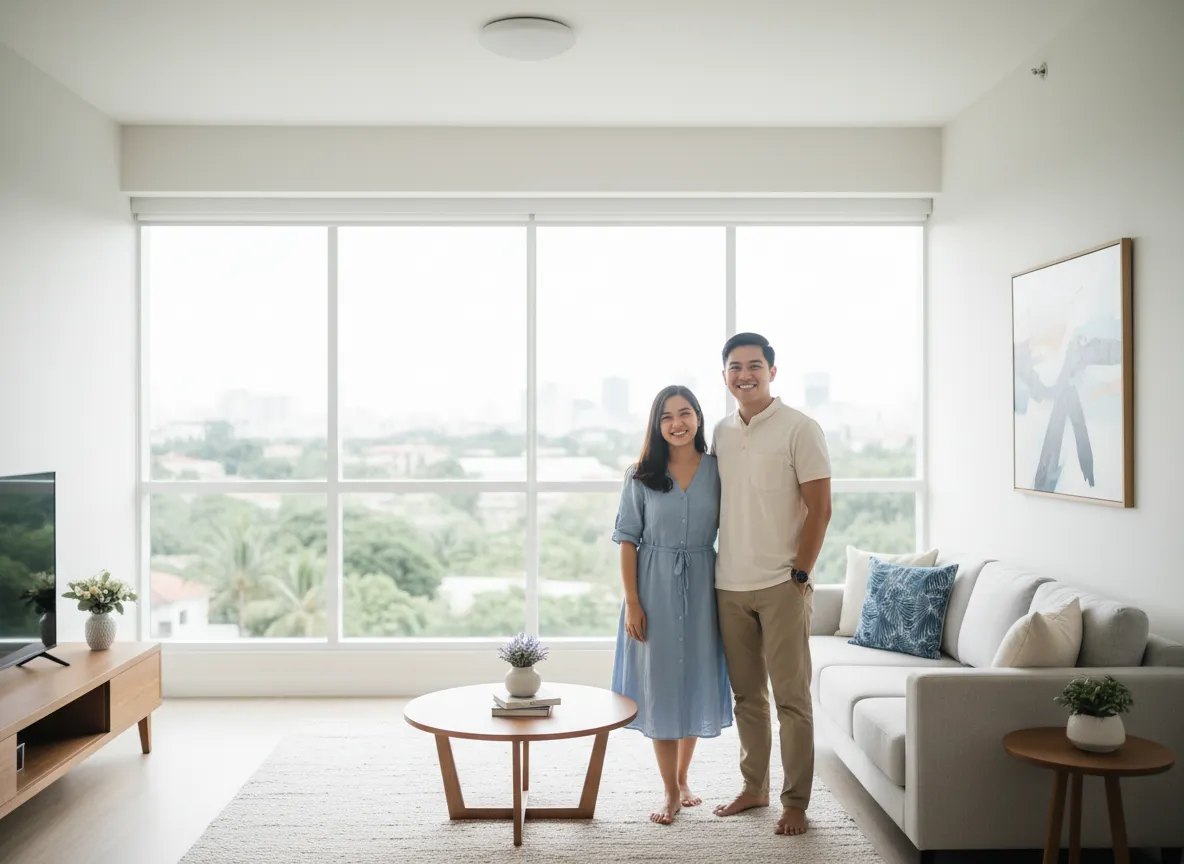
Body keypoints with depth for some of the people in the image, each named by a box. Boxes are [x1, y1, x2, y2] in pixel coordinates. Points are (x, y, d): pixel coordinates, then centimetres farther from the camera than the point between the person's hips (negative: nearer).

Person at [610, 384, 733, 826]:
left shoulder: (717, 471, 0)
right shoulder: (640, 475, -2)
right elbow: (628, 540, -3)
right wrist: (632, 602, -9)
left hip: (702, 587, 2)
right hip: (654, 588, -1)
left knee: (696, 681, 11)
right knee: (661, 684, 3)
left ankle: (683, 777, 31)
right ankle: (671, 791, 16)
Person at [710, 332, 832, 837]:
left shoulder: (799, 429, -6)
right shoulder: (721, 433, 11)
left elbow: (820, 508, -8)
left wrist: (800, 575, -10)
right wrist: (710, 572, 11)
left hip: (781, 586, -5)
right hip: (729, 586, 5)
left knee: (791, 698, 2)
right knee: (747, 695, 15)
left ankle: (795, 801, 14)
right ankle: (753, 787, 28)